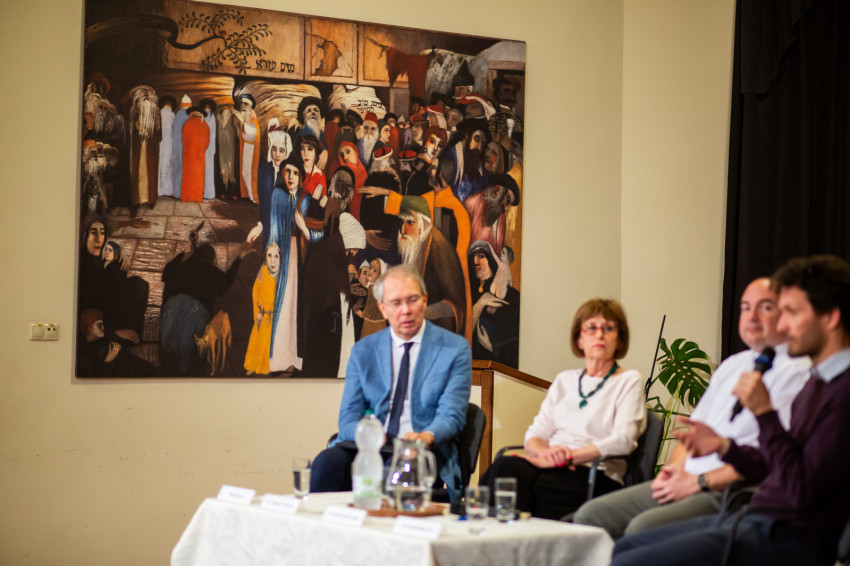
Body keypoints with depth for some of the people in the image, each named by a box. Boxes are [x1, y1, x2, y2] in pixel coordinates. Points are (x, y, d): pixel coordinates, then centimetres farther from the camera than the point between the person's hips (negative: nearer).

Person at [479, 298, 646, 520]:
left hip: (597, 477, -5)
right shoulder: (564, 380, 26)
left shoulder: (629, 381, 10)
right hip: (553, 466, 5)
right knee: (507, 466, -33)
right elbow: (535, 433, 16)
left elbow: (623, 441, -6)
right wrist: (544, 452, -10)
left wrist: (568, 456, -15)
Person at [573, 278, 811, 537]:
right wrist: (673, 469, 1)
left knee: (643, 528, -31)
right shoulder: (731, 365, 21)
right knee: (591, 515, -6)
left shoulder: (796, 372, -6)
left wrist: (700, 482, -14)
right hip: (685, 479, 8)